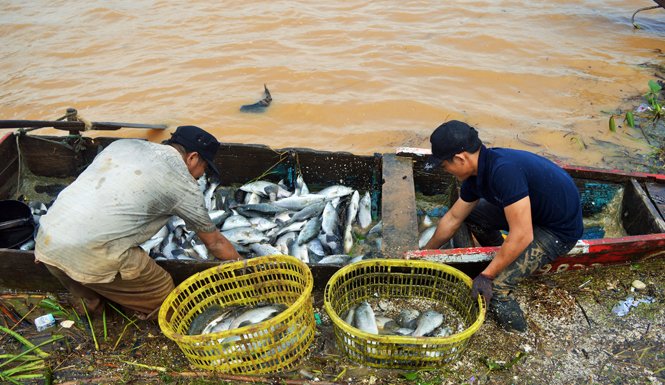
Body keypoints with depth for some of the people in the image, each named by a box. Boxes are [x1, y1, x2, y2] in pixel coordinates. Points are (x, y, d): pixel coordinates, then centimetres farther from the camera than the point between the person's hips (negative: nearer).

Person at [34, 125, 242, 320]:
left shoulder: (123, 144, 17)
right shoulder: (185, 185, 2)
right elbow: (215, 243, 12)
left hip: (45, 241, 7)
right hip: (91, 256, -6)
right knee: (162, 293, 12)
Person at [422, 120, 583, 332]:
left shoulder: (504, 171, -35)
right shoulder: (476, 173, -4)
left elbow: (522, 236, -33)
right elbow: (453, 219, 9)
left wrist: (487, 275, -24)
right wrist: (425, 252, 19)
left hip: (559, 230, -9)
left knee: (494, 286, -20)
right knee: (471, 213, 13)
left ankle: (517, 337, 7)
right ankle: (503, 261, 27)